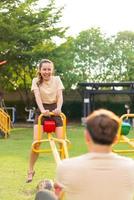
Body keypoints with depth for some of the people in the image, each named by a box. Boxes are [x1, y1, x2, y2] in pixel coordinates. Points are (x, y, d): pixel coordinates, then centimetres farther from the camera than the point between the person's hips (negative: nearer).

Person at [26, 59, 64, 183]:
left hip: (55, 111, 1)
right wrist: (42, 110, -35)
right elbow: (37, 96, -17)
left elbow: (60, 96, -10)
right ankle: (30, 170, 1)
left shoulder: (57, 79, -1)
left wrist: (59, 108, -31)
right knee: (36, 142, -14)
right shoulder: (36, 81, -3)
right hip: (42, 112, -1)